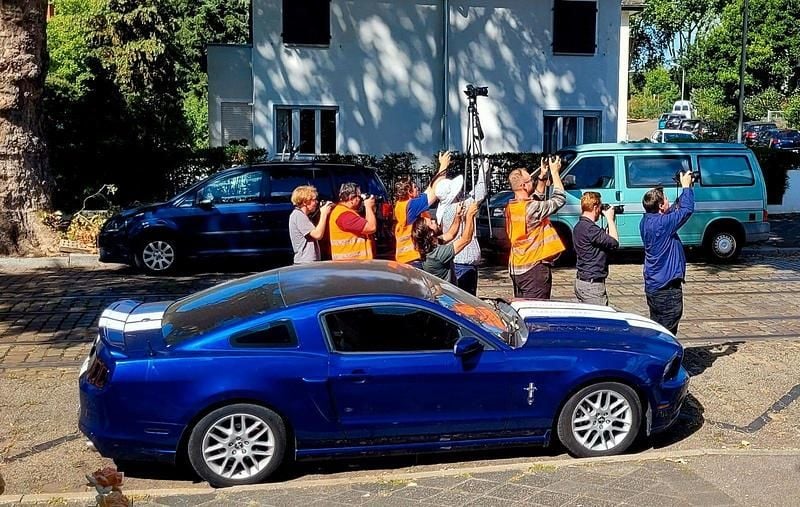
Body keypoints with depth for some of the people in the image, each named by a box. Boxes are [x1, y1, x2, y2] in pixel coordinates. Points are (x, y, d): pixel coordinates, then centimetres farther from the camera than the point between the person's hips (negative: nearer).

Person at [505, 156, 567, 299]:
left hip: (515, 268, 9)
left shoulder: (510, 207, 5)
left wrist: (542, 176, 17)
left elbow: (536, 198, 22)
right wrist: (554, 172, -3)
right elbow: (560, 199, -11)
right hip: (534, 268, -9)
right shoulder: (531, 208, -21)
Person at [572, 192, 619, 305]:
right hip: (592, 284, -10)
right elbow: (614, 242, -18)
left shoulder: (579, 226, 12)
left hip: (581, 281, 10)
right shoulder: (589, 228, -20)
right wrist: (610, 219, -8)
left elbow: (605, 239, 16)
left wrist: (610, 220, 10)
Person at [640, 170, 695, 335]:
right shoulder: (662, 223, -22)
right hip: (667, 287, -9)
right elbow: (687, 209, -17)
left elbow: (674, 210, 17)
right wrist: (686, 187, -3)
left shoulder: (646, 220, 5)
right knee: (667, 332, -2)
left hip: (652, 285, 9)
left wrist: (685, 189, 10)